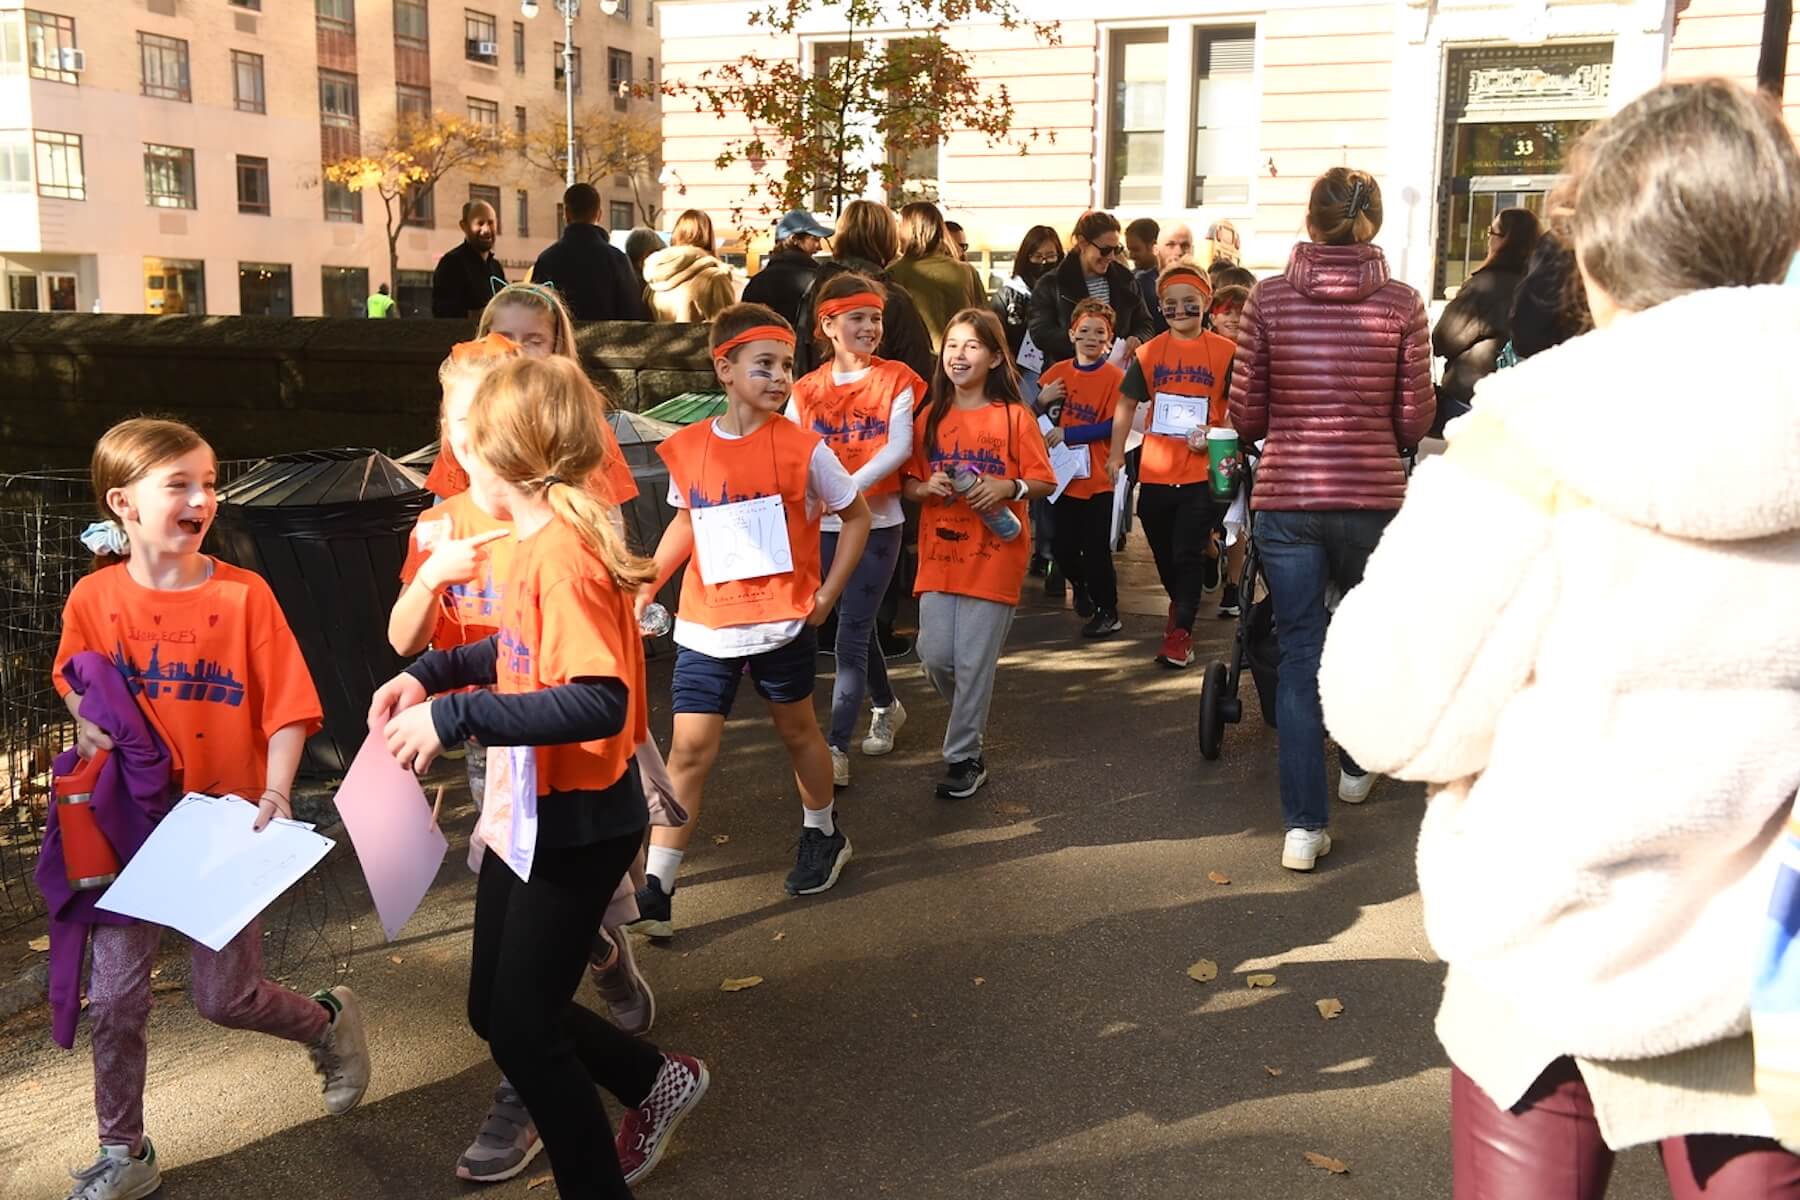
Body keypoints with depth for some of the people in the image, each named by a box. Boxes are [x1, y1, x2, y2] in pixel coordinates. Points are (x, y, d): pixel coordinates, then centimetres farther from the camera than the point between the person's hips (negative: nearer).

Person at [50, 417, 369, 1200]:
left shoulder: (243, 594, -13)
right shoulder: (93, 599, -6)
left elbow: (287, 708, -11)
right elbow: (74, 683, 13)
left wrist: (275, 795, -22)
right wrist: (88, 724, -8)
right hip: (129, 823, 3)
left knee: (227, 999, 5)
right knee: (113, 999, 6)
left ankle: (330, 1023, 36)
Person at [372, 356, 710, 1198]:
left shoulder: (560, 555, -25)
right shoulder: (541, 542, 4)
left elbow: (599, 702, -34)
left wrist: (455, 716, -33)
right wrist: (432, 674, 7)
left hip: (574, 827, -9)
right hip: (524, 814, 9)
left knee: (521, 1028, 4)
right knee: (496, 1011, 20)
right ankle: (657, 1080, 39)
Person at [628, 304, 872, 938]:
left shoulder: (802, 448, -9)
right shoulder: (685, 448, -2)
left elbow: (857, 516, 3)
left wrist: (826, 595, -2)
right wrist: (647, 583, 4)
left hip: (782, 622, -1)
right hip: (705, 625, 2)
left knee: (797, 730, 17)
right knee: (690, 748, -2)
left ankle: (823, 834, 42)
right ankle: (655, 890, 2)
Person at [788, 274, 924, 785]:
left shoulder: (896, 380, -4)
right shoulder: (807, 389, 4)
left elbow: (900, 446, -16)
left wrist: (851, 485, -28)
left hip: (878, 522, -3)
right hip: (824, 524, 4)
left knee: (851, 633, -7)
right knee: (856, 627, 16)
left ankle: (836, 748, -4)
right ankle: (887, 706, 40)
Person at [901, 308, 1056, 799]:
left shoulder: (1014, 417, -2)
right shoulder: (929, 417, 8)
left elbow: (1045, 482, 0)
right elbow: (909, 486, 13)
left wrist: (1009, 487, -19)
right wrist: (927, 487, -9)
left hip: (994, 554, -3)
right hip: (938, 552, 4)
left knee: (974, 661, -2)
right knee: (935, 655, 0)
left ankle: (964, 756, 12)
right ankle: (970, 718, 31)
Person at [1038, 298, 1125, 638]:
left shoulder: (1114, 376, -9)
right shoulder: (1058, 372, 4)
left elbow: (1113, 426, -15)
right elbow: (1036, 418, 12)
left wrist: (1068, 433, -17)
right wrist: (1042, 401, -10)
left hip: (1099, 478, -5)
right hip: (1065, 474, 5)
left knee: (1096, 548, -1)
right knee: (1064, 547, 13)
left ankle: (1108, 612, 15)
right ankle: (1081, 588, 42)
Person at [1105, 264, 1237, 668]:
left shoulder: (1225, 351, -2)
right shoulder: (1148, 352, 5)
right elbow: (1127, 403, 10)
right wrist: (1117, 453, 2)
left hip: (1201, 471, -3)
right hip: (1155, 471, 3)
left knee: (1188, 554, -3)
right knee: (1163, 552, 16)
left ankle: (1181, 631, 4)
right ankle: (1181, 604, 40)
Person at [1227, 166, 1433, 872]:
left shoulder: (1269, 299, -3)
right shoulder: (1401, 304, -3)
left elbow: (1245, 416, 0)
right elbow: (1414, 423, -1)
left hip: (1285, 497, 0)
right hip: (1373, 497, 0)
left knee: (1299, 657, 7)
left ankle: (1303, 826, 7)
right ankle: (1355, 767, 44)